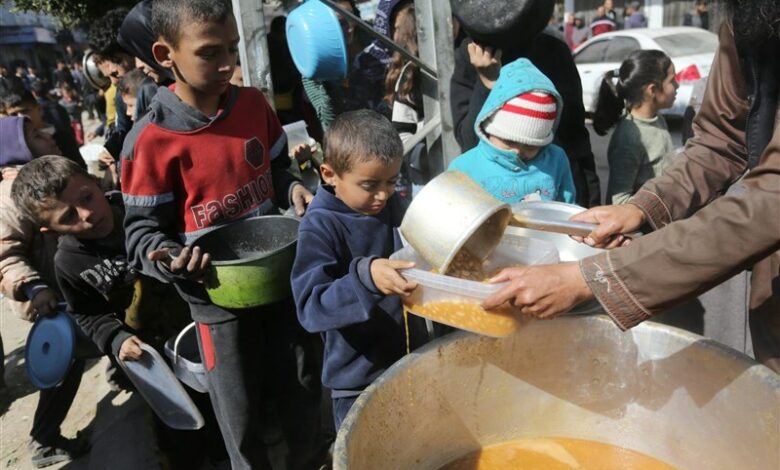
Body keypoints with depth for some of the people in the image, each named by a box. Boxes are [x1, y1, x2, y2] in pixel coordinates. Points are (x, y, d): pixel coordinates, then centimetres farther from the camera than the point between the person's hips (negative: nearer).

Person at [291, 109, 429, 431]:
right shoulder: (320, 227, -20)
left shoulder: (392, 206, -1)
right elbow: (311, 307, -28)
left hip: (411, 364, 6)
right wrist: (365, 277, -42)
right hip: (359, 381, -6)